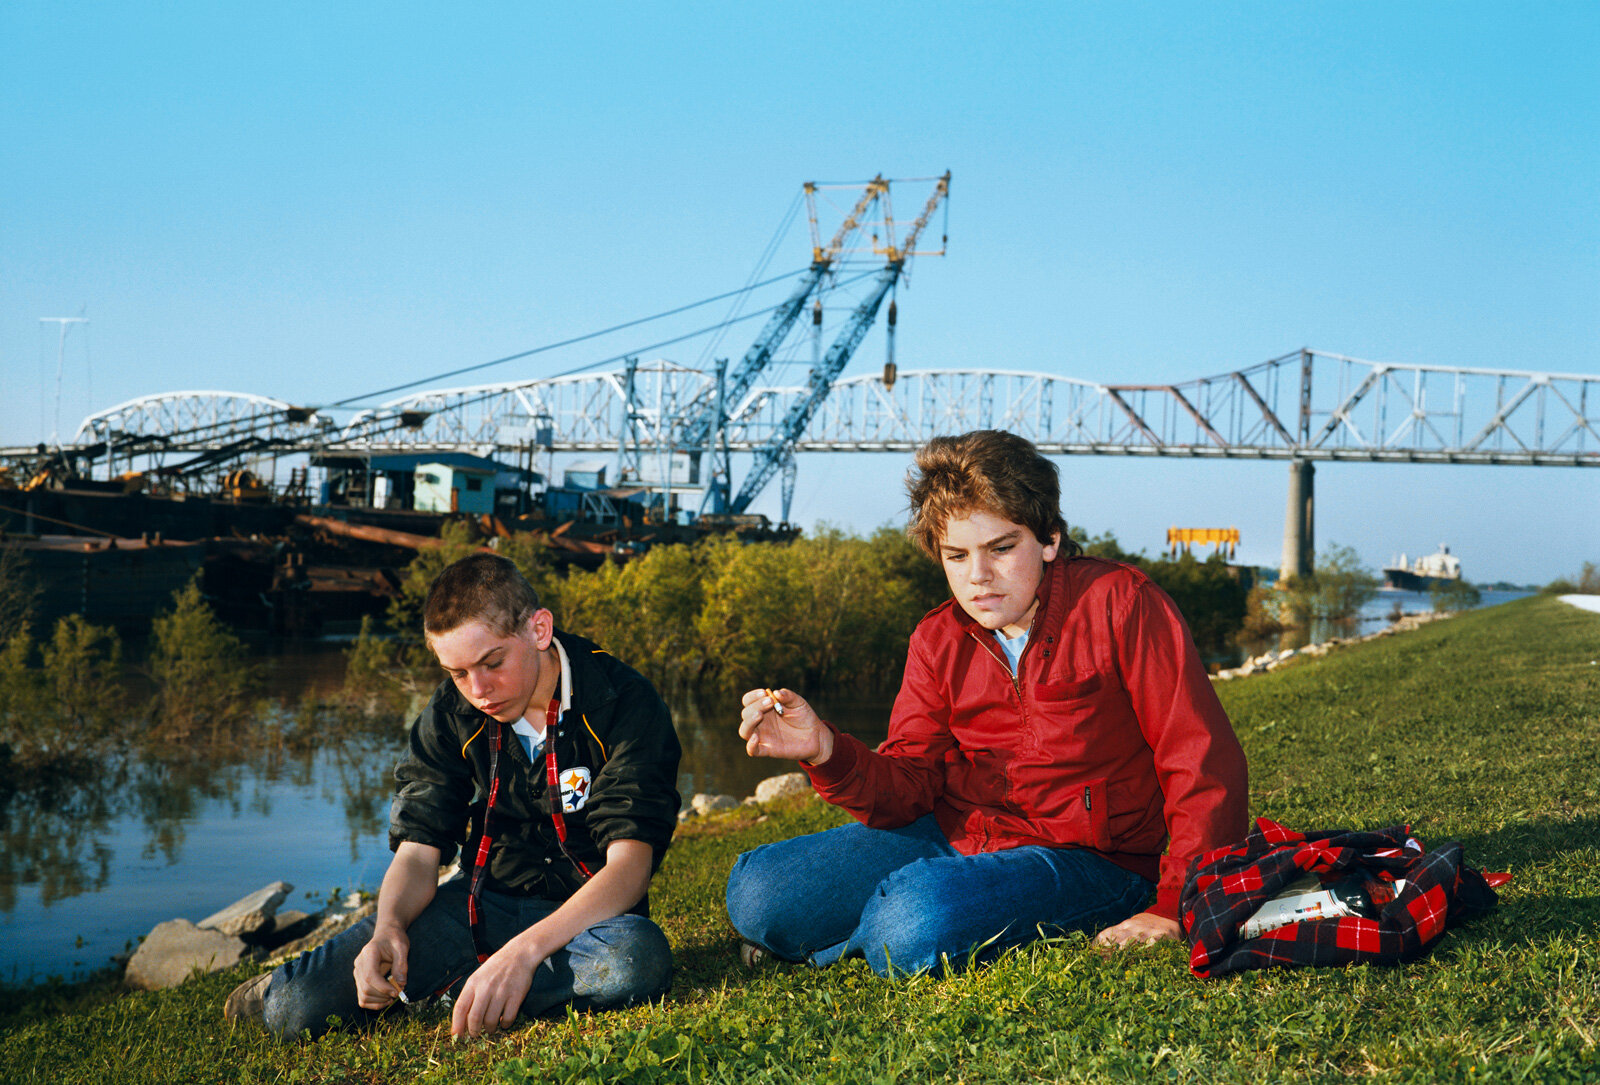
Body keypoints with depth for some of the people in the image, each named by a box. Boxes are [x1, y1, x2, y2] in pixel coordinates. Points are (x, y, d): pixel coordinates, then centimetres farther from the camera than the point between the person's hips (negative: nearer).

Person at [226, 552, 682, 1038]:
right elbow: (418, 852, -3)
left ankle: (452, 987, -17)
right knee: (298, 1008, -19)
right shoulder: (451, 713, -3)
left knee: (639, 958, -40)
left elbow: (629, 866, -24)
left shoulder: (625, 703, -17)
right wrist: (388, 927, -27)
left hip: (590, 912, -2)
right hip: (483, 903, 2)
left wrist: (525, 949, -39)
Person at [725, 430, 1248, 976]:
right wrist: (825, 750, -22)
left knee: (917, 923, -33)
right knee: (756, 892, -11)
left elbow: (1206, 765, -13)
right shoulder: (938, 641, 5)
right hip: (953, 836, 5)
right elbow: (906, 788, -2)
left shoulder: (1121, 604, -12)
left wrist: (1174, 910, -19)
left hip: (1083, 862, -5)